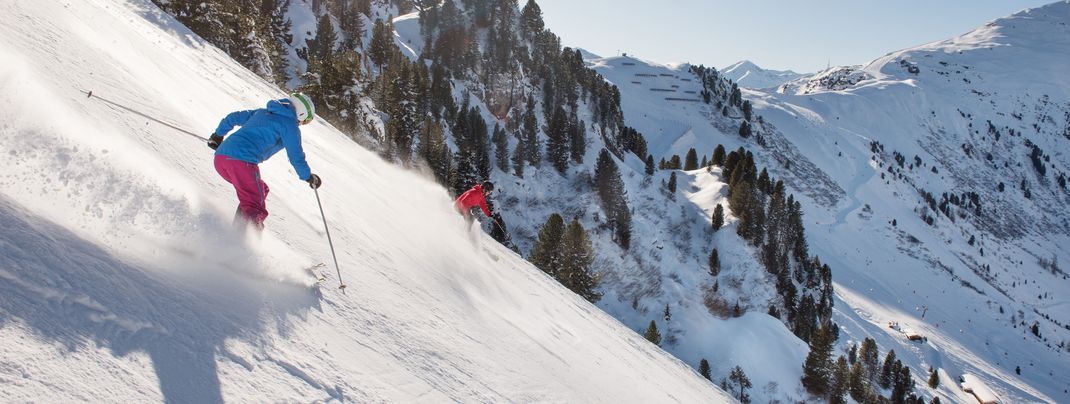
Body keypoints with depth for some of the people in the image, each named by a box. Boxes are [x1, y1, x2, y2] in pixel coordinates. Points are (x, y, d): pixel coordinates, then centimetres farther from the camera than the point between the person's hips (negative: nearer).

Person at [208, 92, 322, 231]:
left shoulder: (262, 112, 27)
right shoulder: (290, 125, 3)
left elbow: (233, 118, 32)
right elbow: (296, 156, 2)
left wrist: (218, 135, 46)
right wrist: (309, 177, 17)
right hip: (243, 161, -8)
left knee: (261, 190, 23)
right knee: (255, 207, -9)